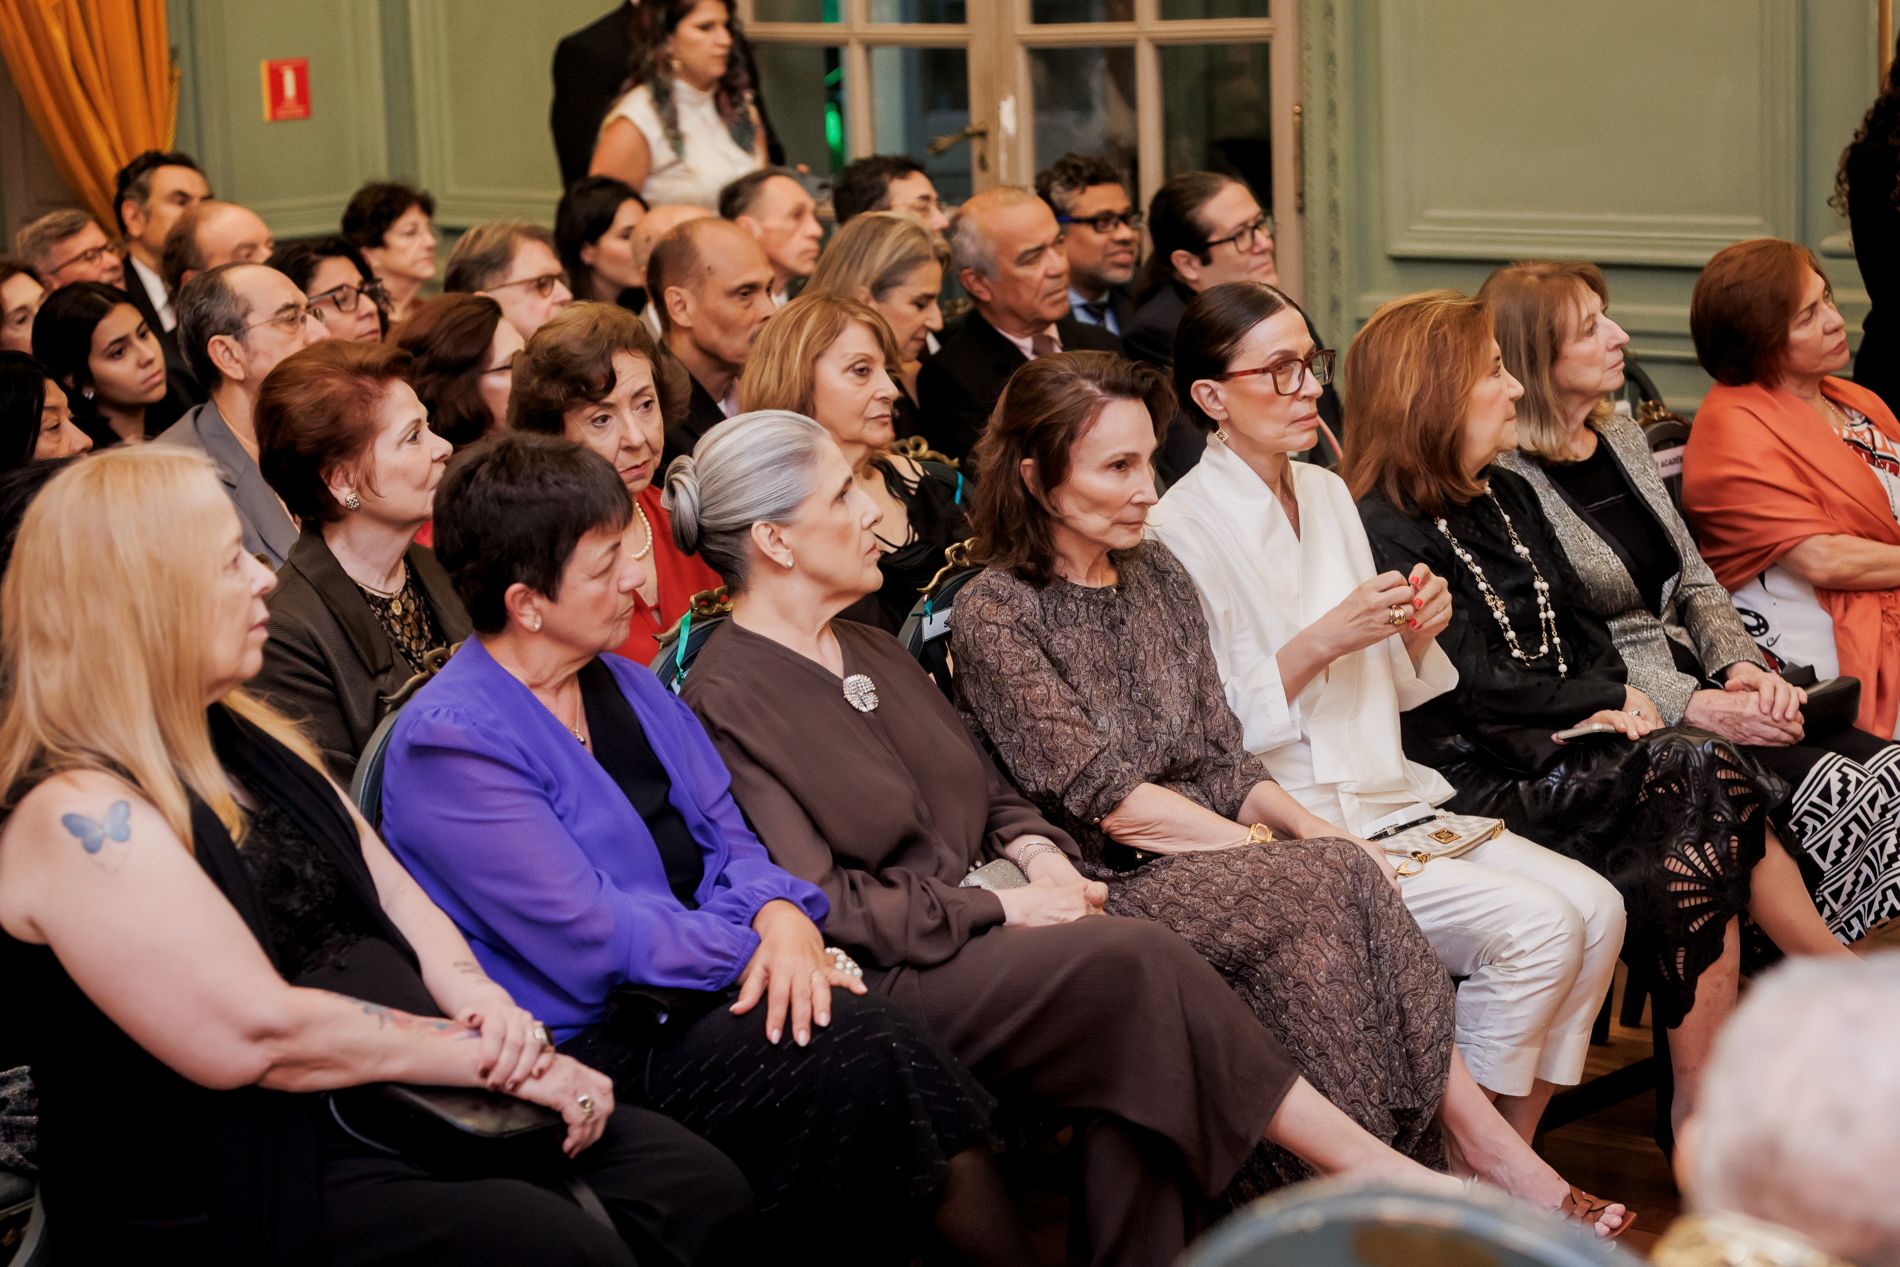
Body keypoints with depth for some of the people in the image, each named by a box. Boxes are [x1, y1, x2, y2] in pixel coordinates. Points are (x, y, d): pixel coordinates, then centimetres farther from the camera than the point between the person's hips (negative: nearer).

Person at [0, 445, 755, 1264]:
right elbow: (262, 1034, -23)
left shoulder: (246, 736, 13)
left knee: (701, 1189, -5)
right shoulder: (79, 819, -17)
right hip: (234, 1198, -9)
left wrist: (479, 1000, -7)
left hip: (396, 1101, 9)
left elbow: (389, 890, 14)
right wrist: (489, 1053, -16)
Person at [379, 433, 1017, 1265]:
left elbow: (725, 838, 12)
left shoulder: (626, 685, 14)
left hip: (689, 993, 7)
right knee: (850, 1047, -28)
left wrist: (780, 914, -10)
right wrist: (753, 950, -11)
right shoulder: (447, 742, -12)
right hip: (585, 1042, -7)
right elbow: (590, 938, -17)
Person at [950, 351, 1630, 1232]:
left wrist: (1309, 828, -6)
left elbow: (1224, 762, 13)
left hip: (1211, 858, 6)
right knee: (1334, 885, -28)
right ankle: (1484, 1150, -26)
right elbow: (1104, 797, -12)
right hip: (1107, 891, -6)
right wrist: (1261, 846, -12)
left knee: (1340, 869, -26)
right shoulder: (996, 614, -7)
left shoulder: (1157, 577, 15)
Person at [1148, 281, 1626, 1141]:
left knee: (1595, 908, -11)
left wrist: (1414, 634, 0)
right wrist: (1321, 642, -19)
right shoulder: (1181, 529, -10)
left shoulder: (1328, 493, 14)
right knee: (1535, 927, -21)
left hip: (1391, 803, 8)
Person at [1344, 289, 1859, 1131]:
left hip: (1560, 749, 8)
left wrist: (1598, 709, -3)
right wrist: (1611, 702, -4)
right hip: (1478, 778, -7)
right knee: (1710, 778, -23)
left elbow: (1582, 628, 18)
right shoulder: (1385, 530, -8)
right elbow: (1474, 683, -12)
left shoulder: (1508, 499, 20)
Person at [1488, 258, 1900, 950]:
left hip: (1694, 674, 8)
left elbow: (1695, 581, 17)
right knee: (1823, 789, -26)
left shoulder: (1622, 435, 15)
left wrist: (1741, 666, -3)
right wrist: (1696, 706, -20)